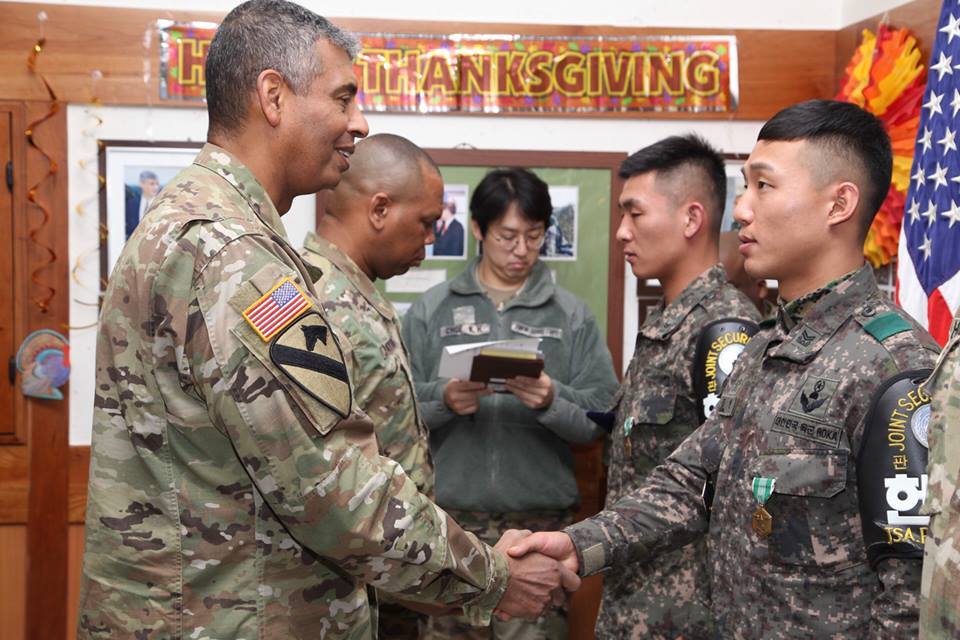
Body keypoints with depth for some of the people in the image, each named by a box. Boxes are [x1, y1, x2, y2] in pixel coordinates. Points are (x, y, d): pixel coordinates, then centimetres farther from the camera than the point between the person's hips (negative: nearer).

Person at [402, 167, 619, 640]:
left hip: (541, 520, 0)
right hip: (452, 517, 0)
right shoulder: (431, 310, 6)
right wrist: (443, 401, -17)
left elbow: (601, 420, 1)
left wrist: (552, 401, -18)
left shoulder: (572, 314, 6)